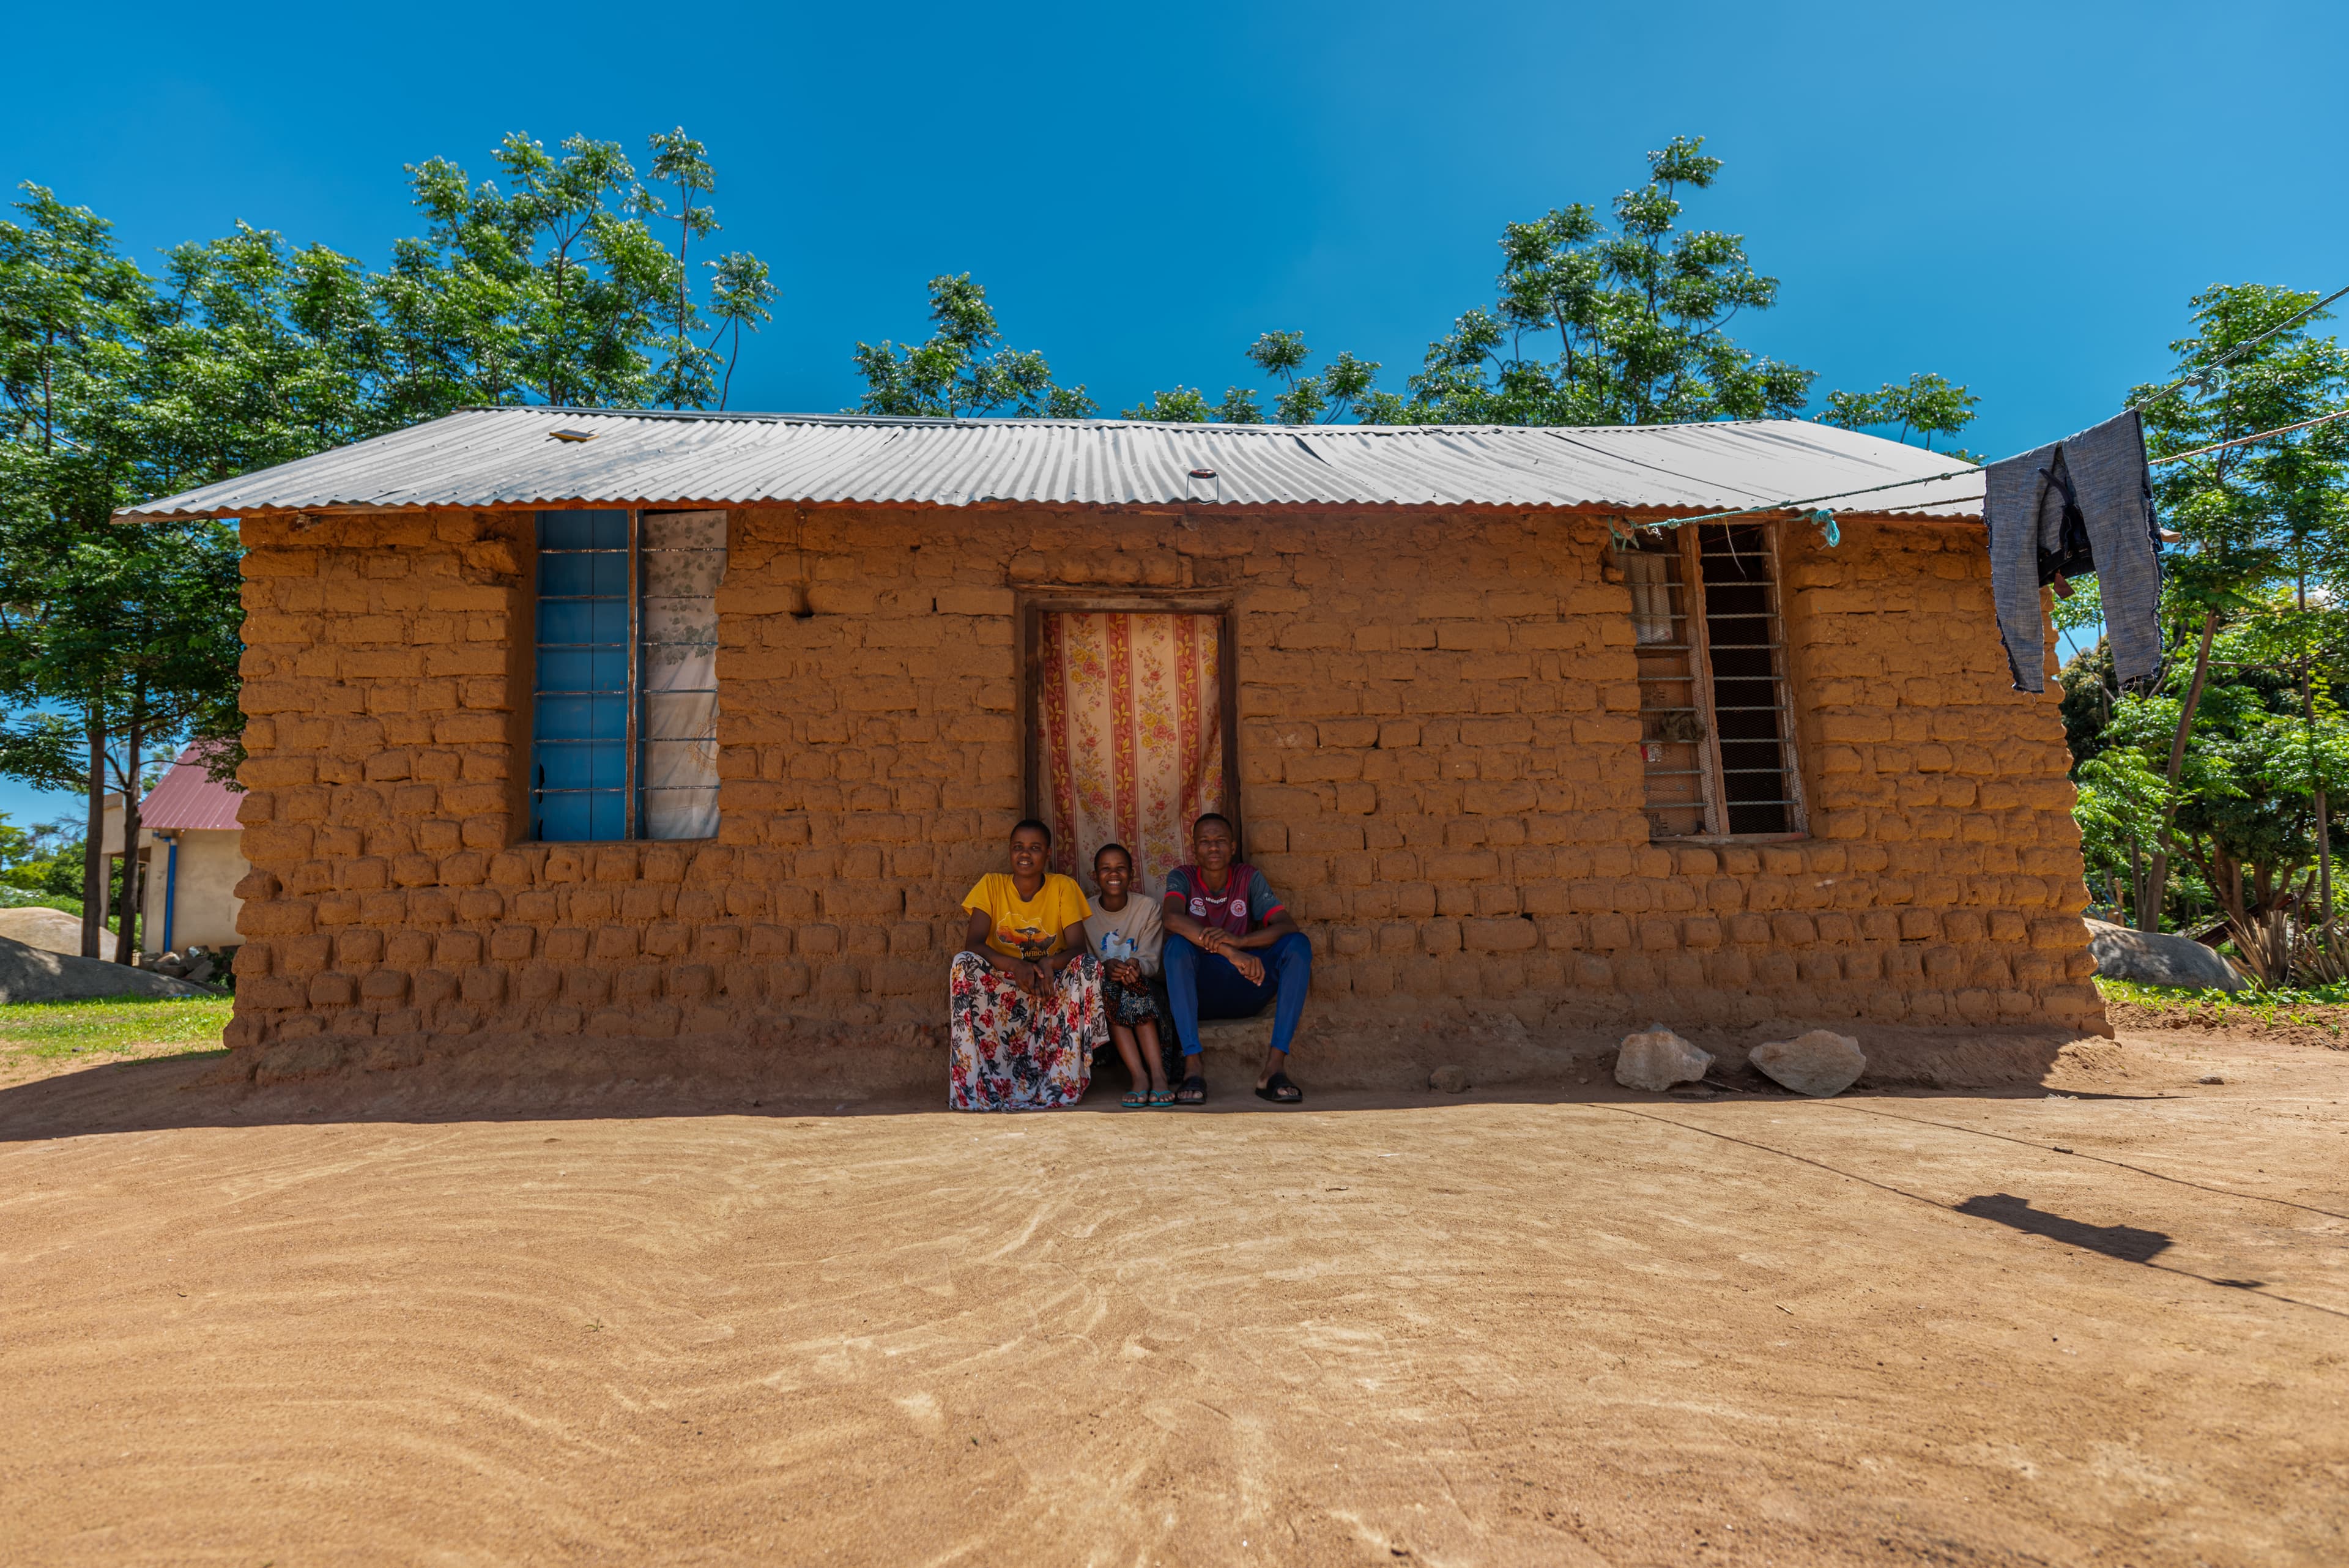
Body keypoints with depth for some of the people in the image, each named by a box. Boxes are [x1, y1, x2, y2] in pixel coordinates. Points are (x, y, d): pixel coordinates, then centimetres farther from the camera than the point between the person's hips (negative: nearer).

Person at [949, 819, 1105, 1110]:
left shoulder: (1064, 887, -4)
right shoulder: (992, 885, -4)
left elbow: (1077, 947, -12)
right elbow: (973, 943, -16)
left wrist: (1049, 963, -35)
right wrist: (1016, 966, -34)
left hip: (1051, 984, 0)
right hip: (999, 984, 0)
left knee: (1089, 966, -28)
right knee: (964, 964, -29)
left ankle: (1064, 1080, -26)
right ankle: (971, 1085, -29)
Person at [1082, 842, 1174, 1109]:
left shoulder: (1148, 908, 0)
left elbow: (1151, 960, -8)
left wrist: (1135, 965, -35)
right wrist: (1106, 967, -31)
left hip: (1140, 985, 0)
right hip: (1102, 986, 0)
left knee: (1133, 982, -35)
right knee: (1107, 986, -34)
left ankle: (1157, 1073, -45)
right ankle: (1140, 1076, -42)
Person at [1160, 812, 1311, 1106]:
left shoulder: (1249, 877, 3)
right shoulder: (1183, 878, -1)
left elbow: (1286, 926, -11)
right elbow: (1171, 917, -25)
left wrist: (1239, 942, -31)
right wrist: (1229, 953, -38)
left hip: (1245, 993, 2)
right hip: (1197, 992, -2)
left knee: (1298, 945, -20)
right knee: (1178, 944, -31)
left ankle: (1275, 1066, -28)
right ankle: (1192, 1066, -34)